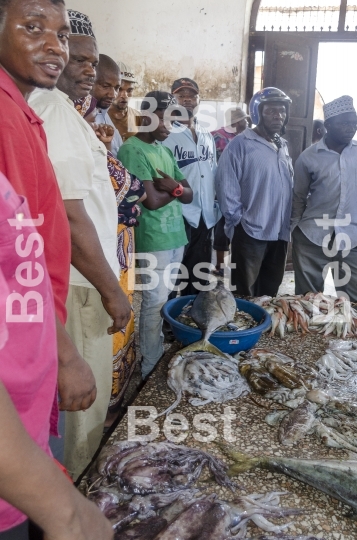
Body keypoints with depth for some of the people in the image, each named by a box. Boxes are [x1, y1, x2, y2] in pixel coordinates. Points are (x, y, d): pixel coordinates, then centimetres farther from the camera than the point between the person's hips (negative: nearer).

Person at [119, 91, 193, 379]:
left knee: (164, 300, 15)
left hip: (176, 236, 8)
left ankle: (161, 356, 28)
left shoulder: (164, 150, 15)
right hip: (153, 240, -8)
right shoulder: (132, 150, -11)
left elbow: (188, 195, 12)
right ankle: (149, 369, 11)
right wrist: (175, 188, -2)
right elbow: (151, 200, -20)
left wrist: (174, 186, -9)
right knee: (154, 302, -2)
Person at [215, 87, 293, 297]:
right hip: (250, 232, -6)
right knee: (245, 295, 5)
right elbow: (226, 186, -13)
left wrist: (288, 223, 11)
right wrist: (238, 220, -10)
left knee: (269, 293, 18)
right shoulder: (241, 144, -10)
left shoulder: (283, 147, 13)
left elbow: (290, 187, 16)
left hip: (280, 233, 7)